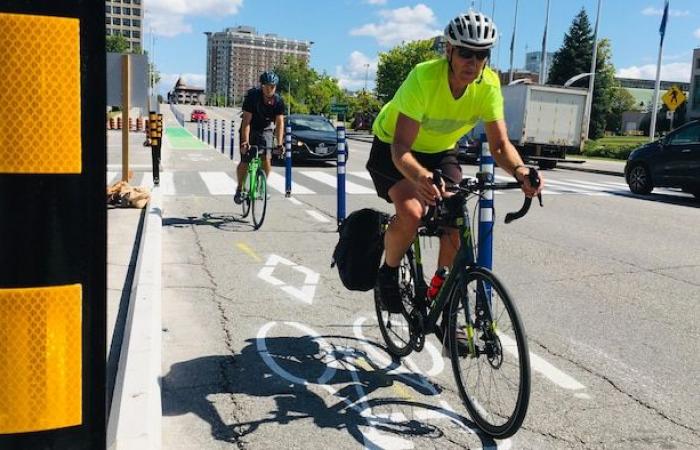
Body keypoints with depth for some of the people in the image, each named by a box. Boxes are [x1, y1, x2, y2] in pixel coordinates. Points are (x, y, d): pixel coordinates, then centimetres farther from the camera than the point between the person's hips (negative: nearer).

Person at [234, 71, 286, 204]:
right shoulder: (252, 96, -23)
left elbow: (280, 122, -19)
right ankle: (239, 188, 13)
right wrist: (245, 141, -38)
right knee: (244, 162, -9)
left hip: (265, 130, 2)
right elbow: (246, 120, -28)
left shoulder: (278, 101, -16)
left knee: (267, 159, -15)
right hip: (250, 130, -2)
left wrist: (279, 144, -31)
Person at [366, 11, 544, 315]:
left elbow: (500, 144, -19)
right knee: (411, 213, -29)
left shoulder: (489, 85, -20)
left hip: (439, 152, 4)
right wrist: (421, 177, -59)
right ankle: (388, 274, 0)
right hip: (392, 147, -4)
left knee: (455, 223, -11)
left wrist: (519, 171, -41)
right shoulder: (424, 77, -33)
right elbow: (401, 148, -39)